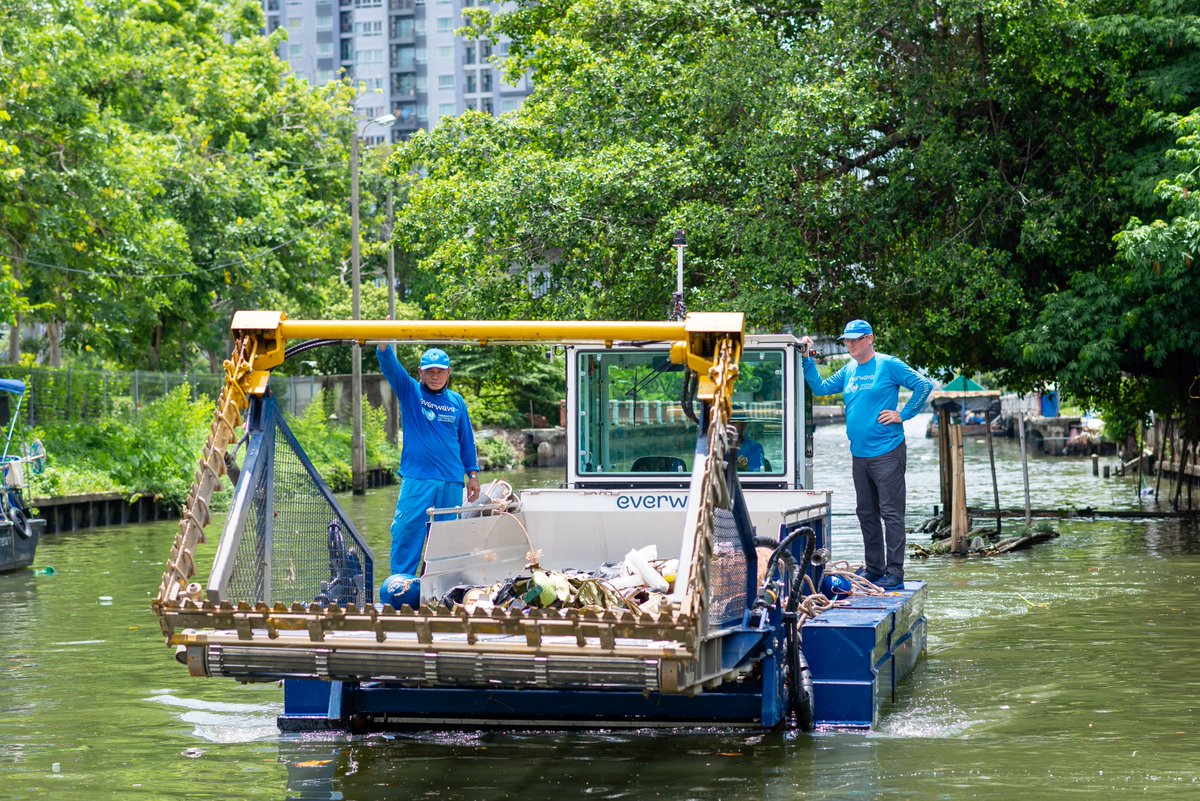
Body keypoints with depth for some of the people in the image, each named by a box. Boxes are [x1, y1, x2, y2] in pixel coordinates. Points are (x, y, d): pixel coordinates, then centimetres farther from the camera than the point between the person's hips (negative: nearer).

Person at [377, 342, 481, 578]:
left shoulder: (456, 401, 12)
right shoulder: (410, 392, 4)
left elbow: (466, 439, 18)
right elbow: (388, 364, -11)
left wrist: (473, 474, 14)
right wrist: (385, 341, -28)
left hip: (451, 482, 3)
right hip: (417, 479, -3)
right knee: (407, 531, -8)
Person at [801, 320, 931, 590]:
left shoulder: (888, 365, -7)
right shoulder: (849, 371, 14)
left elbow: (923, 386, -10)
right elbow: (820, 388, 15)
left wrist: (903, 415, -11)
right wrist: (807, 359, 7)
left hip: (887, 453, -8)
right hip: (860, 454, 8)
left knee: (891, 513, -7)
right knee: (866, 514, 13)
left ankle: (894, 573, -7)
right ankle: (873, 568, 22)